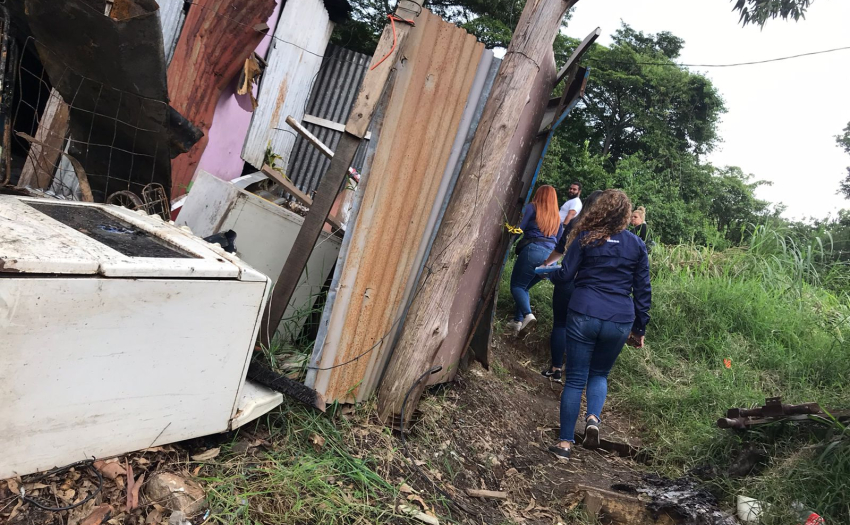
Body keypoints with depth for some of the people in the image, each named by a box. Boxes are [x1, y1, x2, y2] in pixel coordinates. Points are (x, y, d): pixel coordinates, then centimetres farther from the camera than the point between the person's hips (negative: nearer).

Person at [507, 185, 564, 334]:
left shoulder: (532, 207, 7)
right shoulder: (557, 217, 23)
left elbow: (520, 228, -1)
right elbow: (559, 241, 20)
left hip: (533, 251, -6)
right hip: (550, 256, 6)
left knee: (516, 285, 0)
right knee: (524, 287, 18)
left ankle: (528, 314, -24)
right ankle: (518, 321, 8)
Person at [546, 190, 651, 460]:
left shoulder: (585, 238, -1)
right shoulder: (637, 245, 6)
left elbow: (565, 275, -1)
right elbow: (643, 290, 8)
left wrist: (549, 274, 22)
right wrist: (639, 328, 16)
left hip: (584, 315, -2)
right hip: (620, 321, 2)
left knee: (575, 378, 6)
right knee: (599, 373, 23)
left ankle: (565, 442, 9)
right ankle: (593, 417, -2)